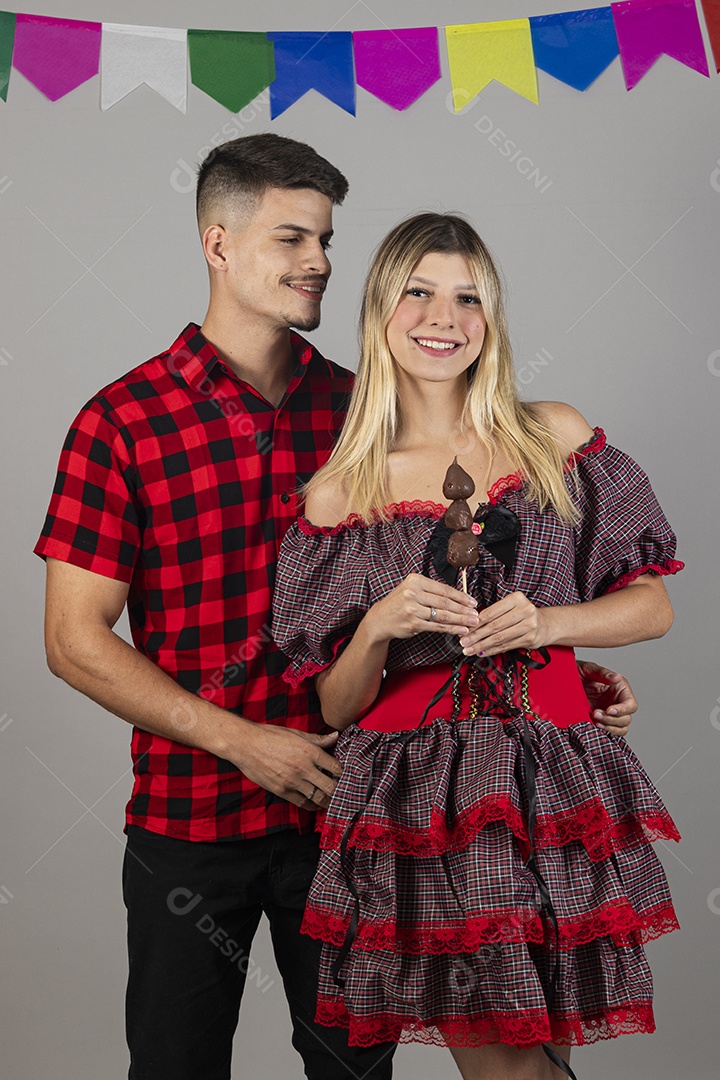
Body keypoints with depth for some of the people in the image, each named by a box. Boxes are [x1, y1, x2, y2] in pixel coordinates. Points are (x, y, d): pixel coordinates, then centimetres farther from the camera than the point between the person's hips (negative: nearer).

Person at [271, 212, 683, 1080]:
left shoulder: (555, 436, 5)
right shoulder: (338, 493, 1)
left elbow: (653, 607, 8)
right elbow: (337, 707, 4)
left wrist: (547, 622, -9)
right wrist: (379, 627, -15)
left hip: (552, 785, 1)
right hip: (415, 806, -1)